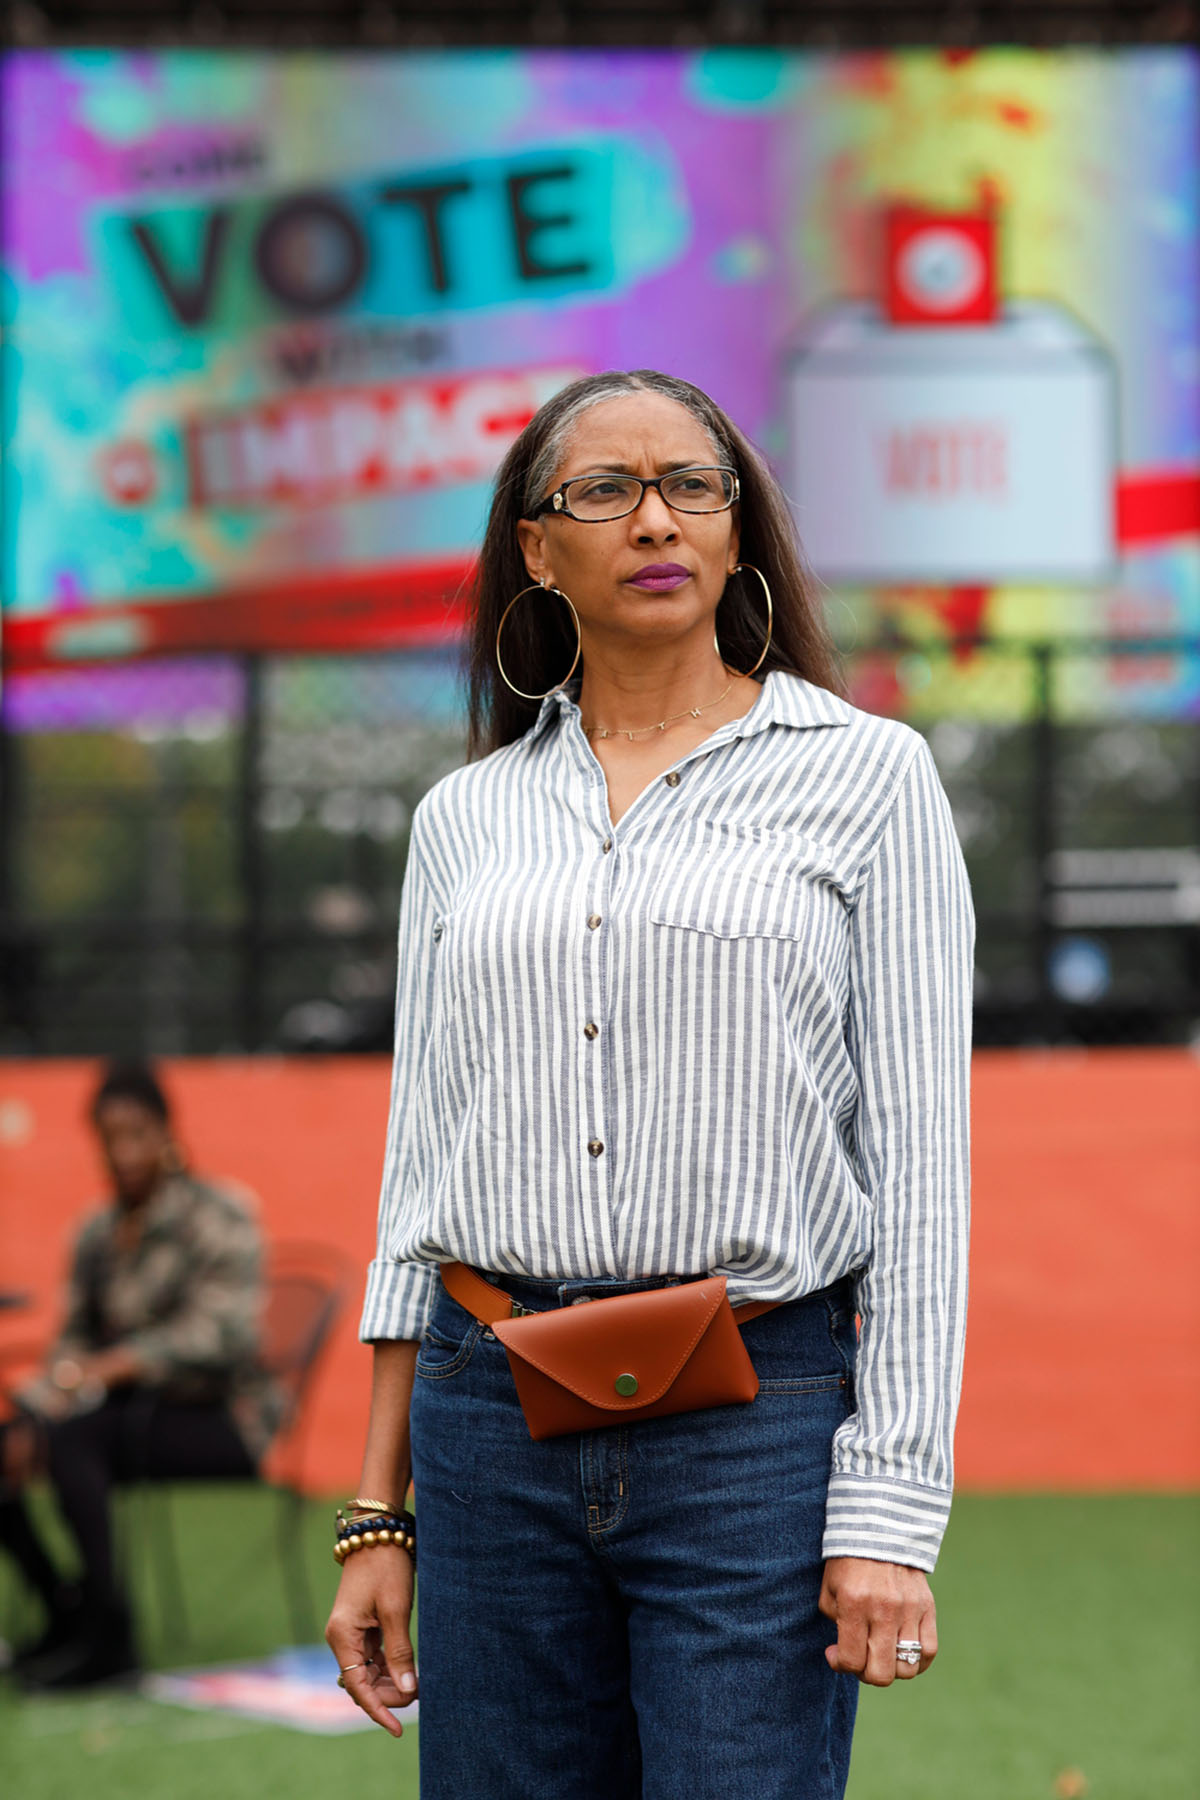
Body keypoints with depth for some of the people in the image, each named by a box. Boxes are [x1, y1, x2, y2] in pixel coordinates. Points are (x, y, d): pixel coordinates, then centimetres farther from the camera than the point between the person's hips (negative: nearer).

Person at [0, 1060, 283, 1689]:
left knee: (71, 1439, -32)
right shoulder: (98, 1232, 11)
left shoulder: (218, 1217, -9)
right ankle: (62, 1611, -3)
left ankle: (108, 1635, -29)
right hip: (133, 1410, 7)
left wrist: (113, 1367, -34)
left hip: (224, 1419, -7)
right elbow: (75, 1341, 11)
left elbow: (218, 1332, -22)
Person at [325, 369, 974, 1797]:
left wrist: (891, 1513, -10)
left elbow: (916, 1161, -3)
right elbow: (422, 1176, 14)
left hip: (760, 1432, -3)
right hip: (495, 1423, 3)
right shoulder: (466, 818, 12)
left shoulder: (864, 774, 2)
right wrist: (377, 1517, 9)